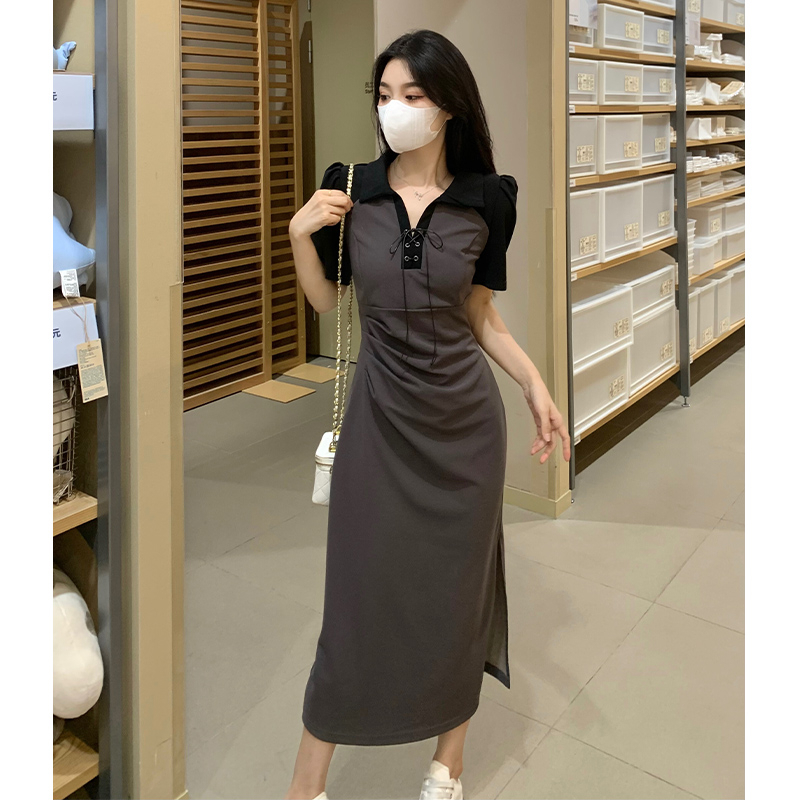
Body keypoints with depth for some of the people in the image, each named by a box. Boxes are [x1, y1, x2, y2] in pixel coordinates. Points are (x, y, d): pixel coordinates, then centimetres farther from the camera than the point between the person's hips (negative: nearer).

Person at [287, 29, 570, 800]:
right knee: (360, 587, 3)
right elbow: (324, 299, 5)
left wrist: (536, 386, -5)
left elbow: (480, 314, 5)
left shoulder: (486, 199, -3)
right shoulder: (348, 186, -3)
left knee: (457, 589, 10)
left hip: (464, 416, 1)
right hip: (380, 413, 0)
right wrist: (300, 235, -12)